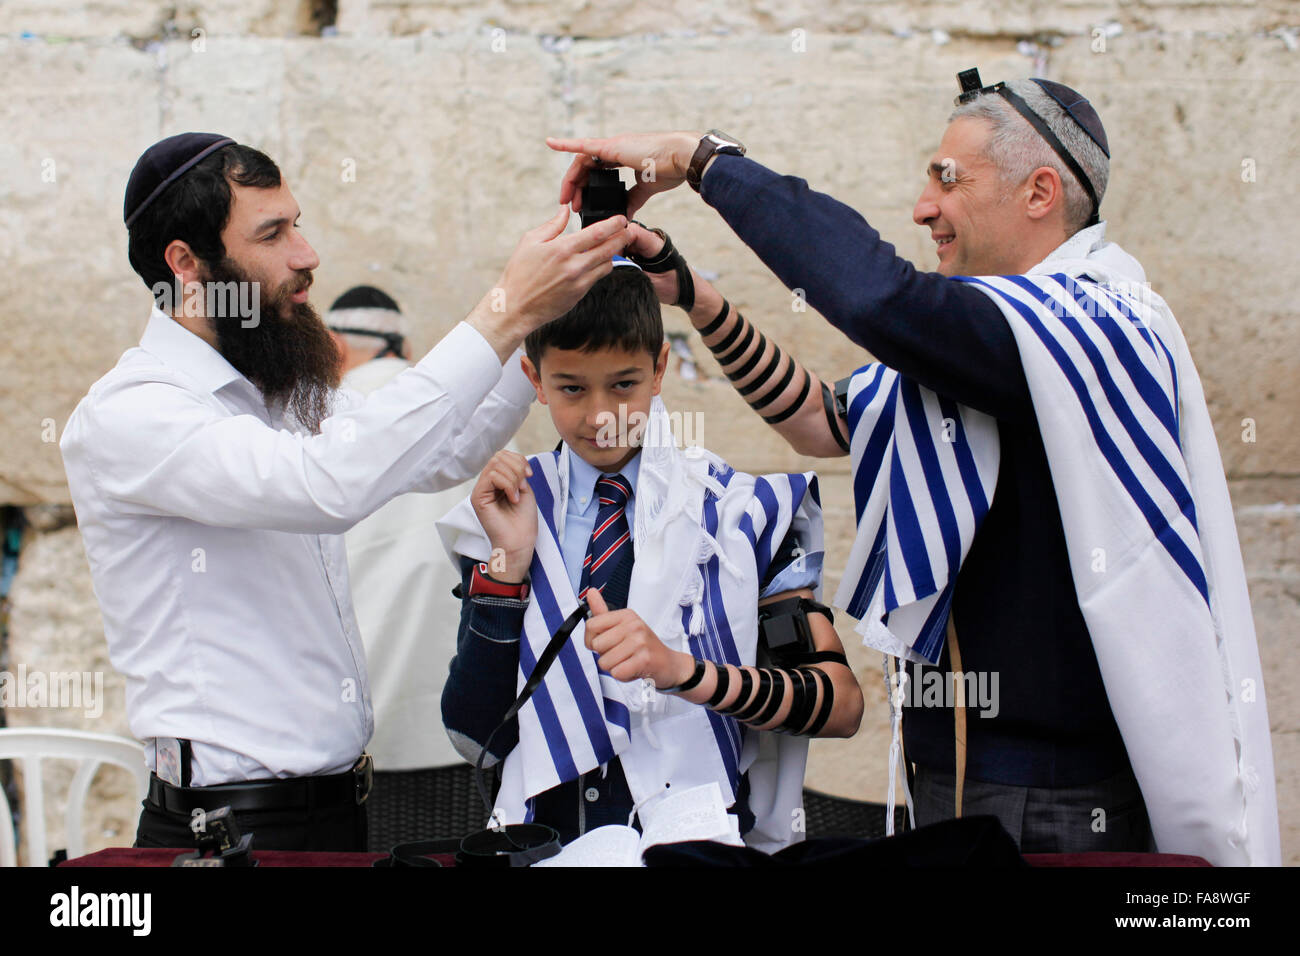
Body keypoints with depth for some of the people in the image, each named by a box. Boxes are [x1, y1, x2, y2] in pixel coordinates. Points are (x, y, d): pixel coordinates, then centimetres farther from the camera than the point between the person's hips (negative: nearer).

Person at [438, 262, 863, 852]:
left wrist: (681, 669, -16)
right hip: (548, 847, 0)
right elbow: (476, 739, 4)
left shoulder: (739, 509, 5)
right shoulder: (506, 512, 9)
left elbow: (841, 704, -4)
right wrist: (509, 561, -4)